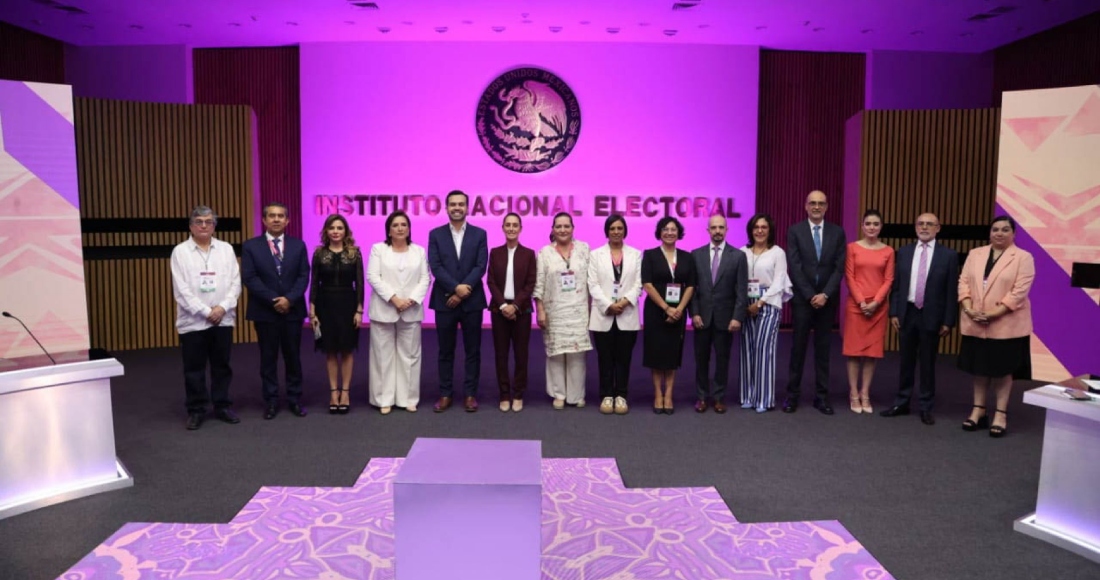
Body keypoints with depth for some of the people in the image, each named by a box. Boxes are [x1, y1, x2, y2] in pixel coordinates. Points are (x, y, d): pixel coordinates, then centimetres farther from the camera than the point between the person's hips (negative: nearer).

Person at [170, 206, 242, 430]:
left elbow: (235, 282, 2)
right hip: (192, 321, -2)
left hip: (222, 319, 2)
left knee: (221, 365, 11)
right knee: (194, 368, 5)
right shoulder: (180, 251, 0)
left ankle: (222, 406, 22)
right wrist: (205, 311, -12)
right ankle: (196, 410, 16)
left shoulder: (226, 249, 6)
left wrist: (223, 307, -11)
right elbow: (181, 289, -7)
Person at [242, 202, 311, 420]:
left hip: (293, 310, 1)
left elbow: (303, 276, 0)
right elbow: (249, 278, -7)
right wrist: (273, 300, -15)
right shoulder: (251, 246, 1)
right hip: (264, 311, -1)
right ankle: (271, 401, 16)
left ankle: (294, 399, 18)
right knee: (268, 358, 6)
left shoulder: (298, 245, 6)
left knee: (293, 357, 8)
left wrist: (289, 299, -15)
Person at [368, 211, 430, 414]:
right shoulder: (378, 249, 4)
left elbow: (425, 279, 4)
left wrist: (412, 300, -12)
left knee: (410, 355, 5)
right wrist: (394, 299, -15)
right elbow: (373, 277, -6)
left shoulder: (419, 251, 11)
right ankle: (384, 399, 9)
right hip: (384, 310, -2)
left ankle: (408, 398, 13)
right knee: (384, 355, 2)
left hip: (411, 312, 2)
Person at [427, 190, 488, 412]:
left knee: (472, 350, 6)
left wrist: (463, 291, -14)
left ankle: (470, 394, 15)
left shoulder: (479, 234, 3)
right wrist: (456, 288, -17)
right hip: (444, 301, 0)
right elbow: (435, 267, -6)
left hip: (472, 301, 0)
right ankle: (445, 394, 16)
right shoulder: (435, 234, 4)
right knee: (446, 351, 7)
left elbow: (480, 267, -5)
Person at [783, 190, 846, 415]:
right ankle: (792, 394, 10)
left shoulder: (837, 232, 4)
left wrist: (825, 294, -12)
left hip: (827, 299, 2)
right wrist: (810, 296, -13)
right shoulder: (795, 231, -1)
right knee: (798, 348, 3)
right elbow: (794, 267, -7)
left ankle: (821, 396, 14)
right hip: (802, 299, -2)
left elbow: (839, 267, -1)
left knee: (823, 349, 8)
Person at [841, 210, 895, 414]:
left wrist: (876, 302, -10)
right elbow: (849, 277, -3)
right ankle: (854, 394, 7)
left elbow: (888, 280, 2)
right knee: (854, 349, 0)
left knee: (873, 350, 4)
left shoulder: (888, 251, 5)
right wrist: (861, 302, -11)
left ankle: (865, 394, 12)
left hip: (878, 307, 2)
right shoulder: (852, 248, 1)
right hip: (855, 305, -1)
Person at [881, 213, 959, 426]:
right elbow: (896, 285, 6)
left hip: (931, 316, -2)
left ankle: (926, 408, 18)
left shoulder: (948, 255, -2)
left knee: (928, 363, 7)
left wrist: (948, 321, -7)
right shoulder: (904, 252, 5)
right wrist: (894, 312, -1)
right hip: (907, 313, 2)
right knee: (906, 361, 11)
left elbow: (952, 291, -4)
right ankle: (901, 403, 21)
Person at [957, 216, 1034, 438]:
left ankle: (1000, 414, 14)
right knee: (979, 367, 10)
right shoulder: (975, 254, 9)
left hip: (1006, 325, -3)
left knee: (1002, 369, 5)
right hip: (975, 324, 4)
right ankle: (979, 410, 20)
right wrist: (968, 309, -12)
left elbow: (1020, 291, -12)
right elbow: (964, 282, 3)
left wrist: (994, 314, -19)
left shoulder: (1023, 258, -4)